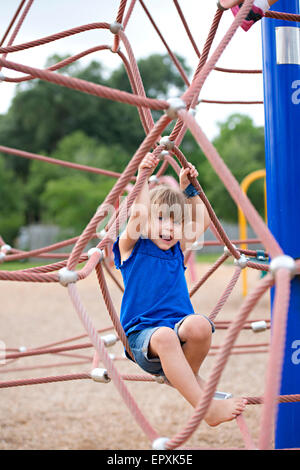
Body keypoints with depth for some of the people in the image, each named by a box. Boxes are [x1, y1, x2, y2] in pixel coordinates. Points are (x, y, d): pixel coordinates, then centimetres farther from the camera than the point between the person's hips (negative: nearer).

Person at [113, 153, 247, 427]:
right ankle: (207, 408, -38)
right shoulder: (132, 247, 4)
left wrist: (187, 189, 20)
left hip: (178, 325, 4)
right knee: (164, 337, -40)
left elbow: (203, 220, 23)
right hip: (141, 334, -4)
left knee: (199, 324, -33)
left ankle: (190, 374, -3)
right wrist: (143, 178, -10)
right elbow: (138, 213, -13)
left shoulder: (177, 250, 17)